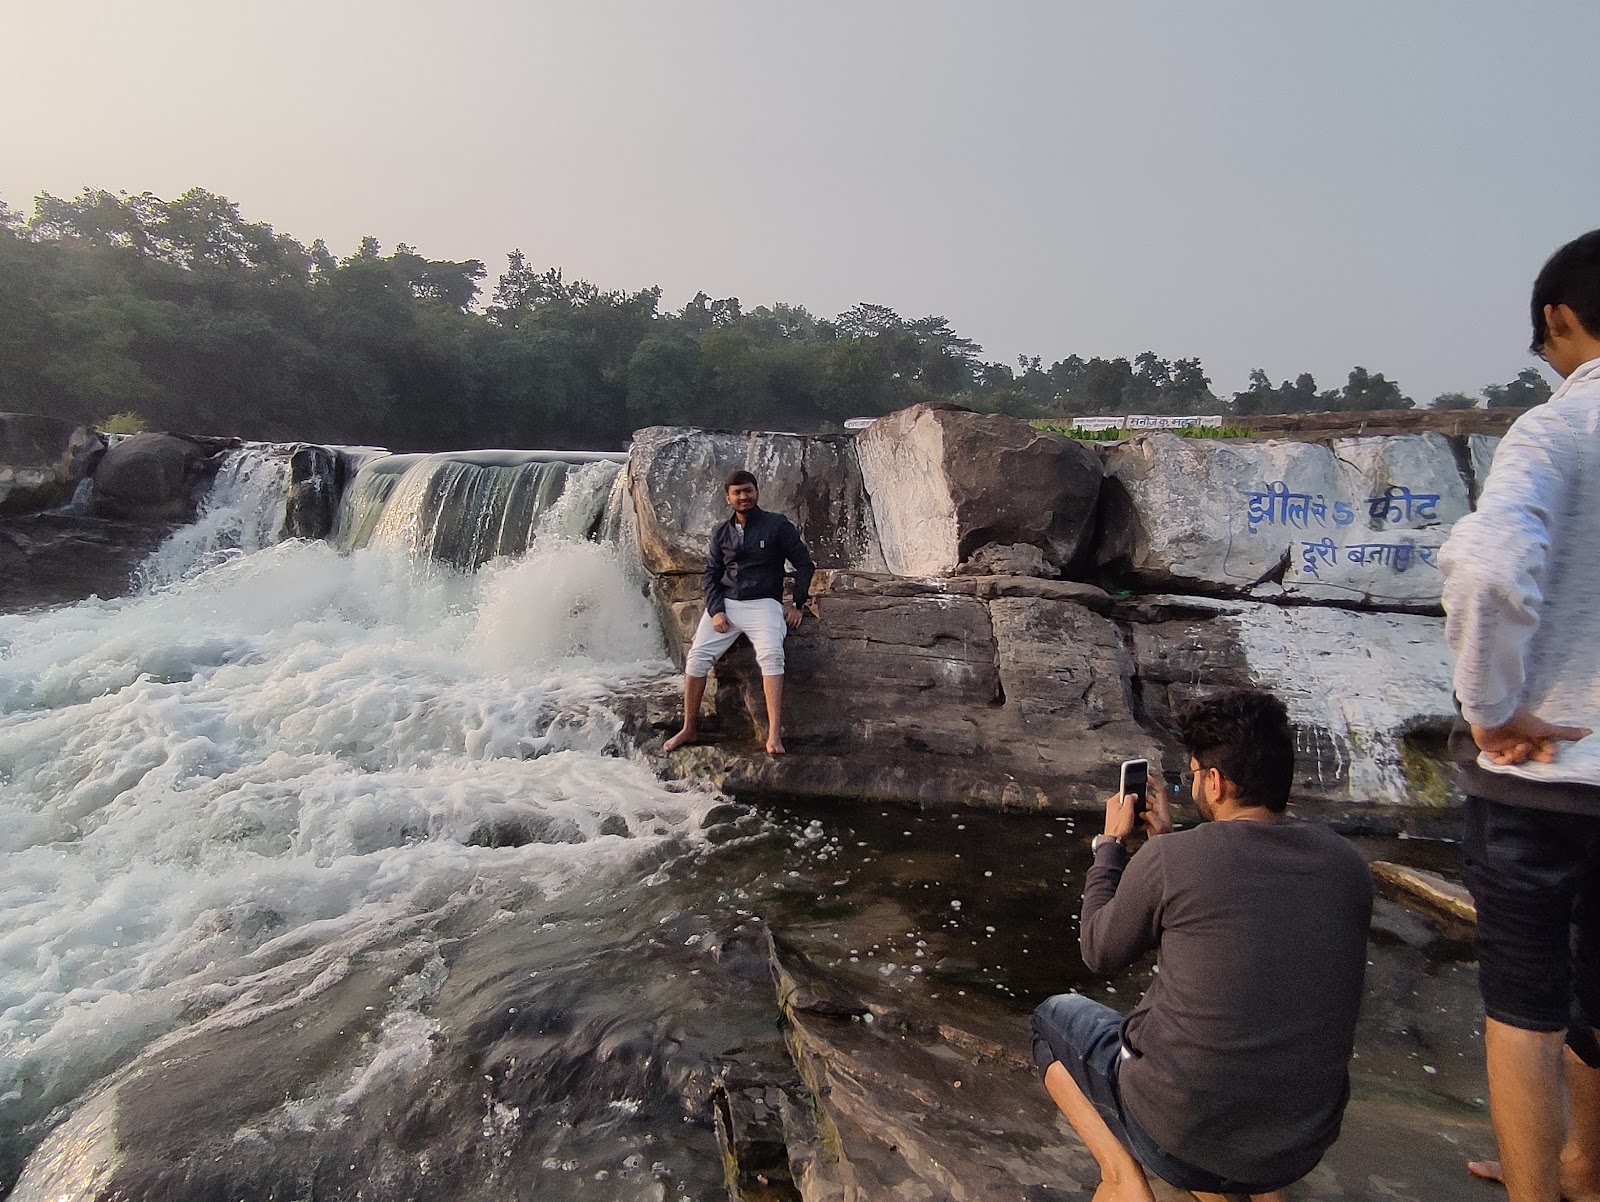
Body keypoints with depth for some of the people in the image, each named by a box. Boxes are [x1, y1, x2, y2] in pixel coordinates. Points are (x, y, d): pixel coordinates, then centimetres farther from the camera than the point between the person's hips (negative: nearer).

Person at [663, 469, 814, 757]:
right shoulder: (721, 533, 14)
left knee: (771, 655, -30)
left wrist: (798, 605, -2)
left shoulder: (778, 525, 3)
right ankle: (689, 729, -1)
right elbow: (712, 574, 11)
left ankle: (774, 734, -37)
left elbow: (805, 564, 5)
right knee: (697, 657, -14)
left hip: (763, 604, -4)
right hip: (724, 604, 4)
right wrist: (715, 610, -4)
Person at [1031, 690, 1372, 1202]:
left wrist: (1110, 843, 9)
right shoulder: (1347, 866, -5)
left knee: (1053, 1016, 20)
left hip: (1177, 1136, -5)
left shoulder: (1168, 859, -19)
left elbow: (1101, 954, -1)